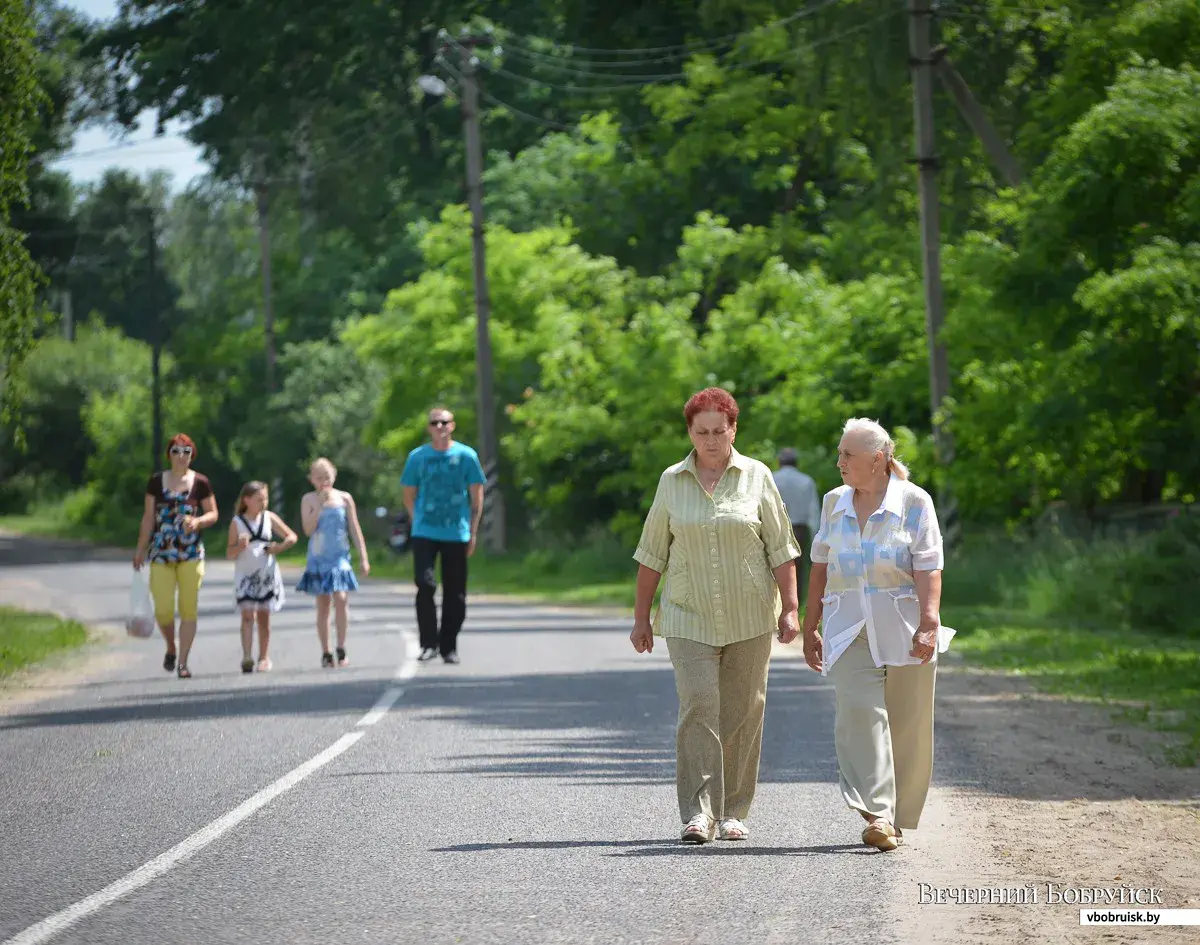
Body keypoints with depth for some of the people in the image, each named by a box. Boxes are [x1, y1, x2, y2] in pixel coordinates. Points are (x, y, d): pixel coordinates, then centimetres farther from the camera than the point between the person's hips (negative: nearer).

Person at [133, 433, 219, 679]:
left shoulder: (200, 482, 2)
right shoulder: (156, 481, 5)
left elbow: (213, 514, 7)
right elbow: (148, 517, 9)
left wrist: (198, 521, -14)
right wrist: (140, 550, 9)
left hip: (191, 553, 0)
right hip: (161, 553, 0)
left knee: (189, 608, -3)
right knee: (163, 610, -7)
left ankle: (183, 662, 5)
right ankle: (171, 648, 22)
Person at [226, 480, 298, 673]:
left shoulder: (269, 518, 3)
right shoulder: (237, 523, -3)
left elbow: (292, 537, 9)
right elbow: (229, 554, -2)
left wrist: (279, 547, -8)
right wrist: (240, 546, -22)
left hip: (267, 575, 2)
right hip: (245, 576, -2)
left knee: (264, 617, 7)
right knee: (248, 615, -13)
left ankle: (264, 657, 14)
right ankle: (246, 658, -20)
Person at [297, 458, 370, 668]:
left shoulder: (344, 498, 3)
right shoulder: (309, 500, 1)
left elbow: (355, 529, 5)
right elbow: (308, 529, -9)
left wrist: (363, 558, 1)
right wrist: (320, 505, -15)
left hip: (339, 557, -1)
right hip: (318, 558, 1)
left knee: (341, 599, -16)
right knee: (322, 606, 5)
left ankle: (341, 650, -10)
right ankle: (325, 653, 10)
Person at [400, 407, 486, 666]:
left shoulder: (466, 456, 0)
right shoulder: (417, 457, 2)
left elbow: (476, 496, 4)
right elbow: (409, 495, 12)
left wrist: (473, 532, 1)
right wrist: (418, 521, 5)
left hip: (457, 535, 1)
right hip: (424, 534, 0)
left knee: (455, 594, 4)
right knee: (424, 584, -16)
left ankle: (449, 647, 15)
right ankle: (429, 643, -7)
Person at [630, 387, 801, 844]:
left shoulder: (756, 477, 3)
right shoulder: (672, 481, 6)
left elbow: (781, 549, 4)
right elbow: (652, 553, 10)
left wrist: (789, 608, -3)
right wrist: (641, 617, 9)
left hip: (749, 618, 0)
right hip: (689, 618, 0)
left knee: (743, 713, 2)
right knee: (698, 707, -13)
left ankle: (732, 812, 13)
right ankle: (697, 814, -15)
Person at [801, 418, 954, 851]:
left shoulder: (914, 502, -1)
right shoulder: (834, 503, 13)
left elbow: (928, 570, -8)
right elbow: (820, 568, 18)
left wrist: (929, 624, -18)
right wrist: (810, 628, 18)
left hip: (904, 630, -2)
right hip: (849, 631, 2)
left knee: (907, 723, 1)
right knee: (859, 711, -16)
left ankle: (896, 817, 15)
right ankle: (876, 814, -24)